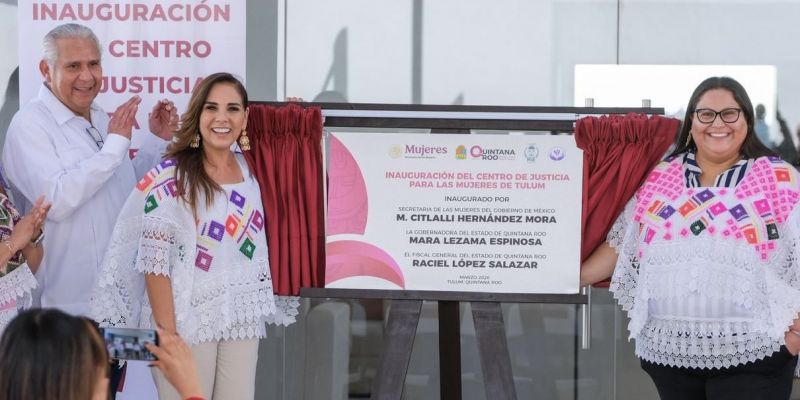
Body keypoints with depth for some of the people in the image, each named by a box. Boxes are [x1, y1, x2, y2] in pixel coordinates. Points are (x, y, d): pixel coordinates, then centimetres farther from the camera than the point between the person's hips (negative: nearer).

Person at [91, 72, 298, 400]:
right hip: (186, 322, -5)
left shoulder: (252, 171, 8)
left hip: (243, 323, 5)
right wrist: (167, 334, -18)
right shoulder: (171, 177, -10)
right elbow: (154, 262, -12)